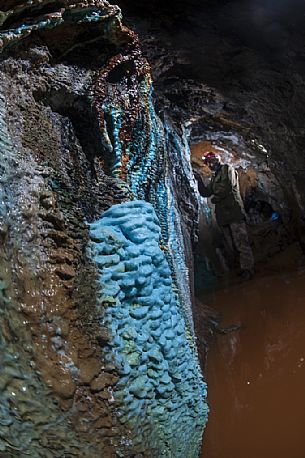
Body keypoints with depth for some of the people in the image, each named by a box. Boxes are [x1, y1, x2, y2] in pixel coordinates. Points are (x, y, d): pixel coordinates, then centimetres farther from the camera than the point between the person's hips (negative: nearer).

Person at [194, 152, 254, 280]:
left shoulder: (227, 169, 5)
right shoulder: (214, 177, 27)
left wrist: (216, 198, -1)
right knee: (231, 244, 5)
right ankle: (243, 266, 10)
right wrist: (199, 180, 9)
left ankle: (247, 269, -9)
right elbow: (205, 192, 21)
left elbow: (228, 186, -11)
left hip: (233, 210, -8)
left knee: (241, 242, -11)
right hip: (222, 214, 8)